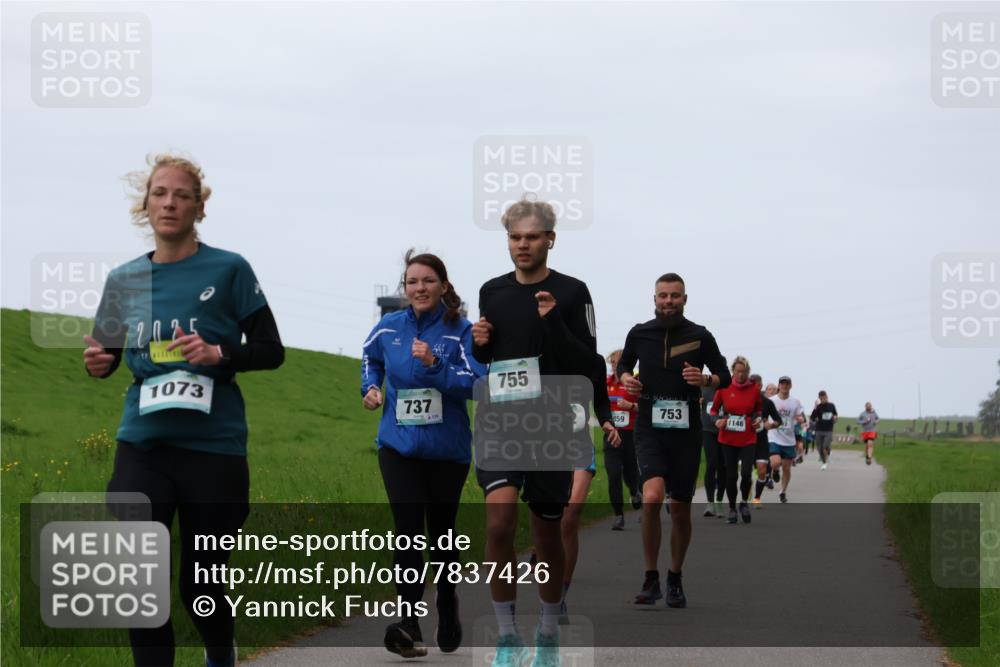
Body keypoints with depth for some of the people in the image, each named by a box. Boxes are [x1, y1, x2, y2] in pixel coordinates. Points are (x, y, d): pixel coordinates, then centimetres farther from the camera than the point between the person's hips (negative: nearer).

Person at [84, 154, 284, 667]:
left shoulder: (229, 270, -3)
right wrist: (99, 362, -6)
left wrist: (220, 354, -19)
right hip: (142, 446, 3)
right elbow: (107, 352, 18)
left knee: (200, 586, 6)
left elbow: (271, 351, 0)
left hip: (214, 448, -2)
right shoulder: (124, 279, 7)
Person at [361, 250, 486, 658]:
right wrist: (370, 387, 9)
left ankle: (448, 614, 34)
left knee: (442, 532, 12)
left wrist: (435, 364, -28)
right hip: (398, 445, 1)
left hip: (447, 450, -1)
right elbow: (370, 356, 26)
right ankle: (409, 625, -20)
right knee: (408, 532, -14)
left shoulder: (461, 331, -7)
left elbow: (476, 383, -17)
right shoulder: (388, 328, 3)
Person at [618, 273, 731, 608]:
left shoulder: (700, 336, 1)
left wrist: (706, 380, -13)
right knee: (652, 496, -23)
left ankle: (675, 580, 28)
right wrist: (625, 378, -1)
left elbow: (724, 376, 8)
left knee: (680, 509, 7)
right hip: (650, 428, -1)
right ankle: (651, 580, -10)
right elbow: (624, 365, 22)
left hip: (686, 430, 1)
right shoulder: (639, 334, 4)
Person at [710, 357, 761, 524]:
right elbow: (713, 409, 9)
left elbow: (759, 409, 18)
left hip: (748, 439, 0)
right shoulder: (724, 388, -2)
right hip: (727, 439, 0)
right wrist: (717, 420, -10)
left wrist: (758, 419, -2)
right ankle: (732, 507, 22)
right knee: (731, 475, 3)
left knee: (746, 473, -14)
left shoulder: (754, 390, 1)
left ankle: (744, 502, 13)